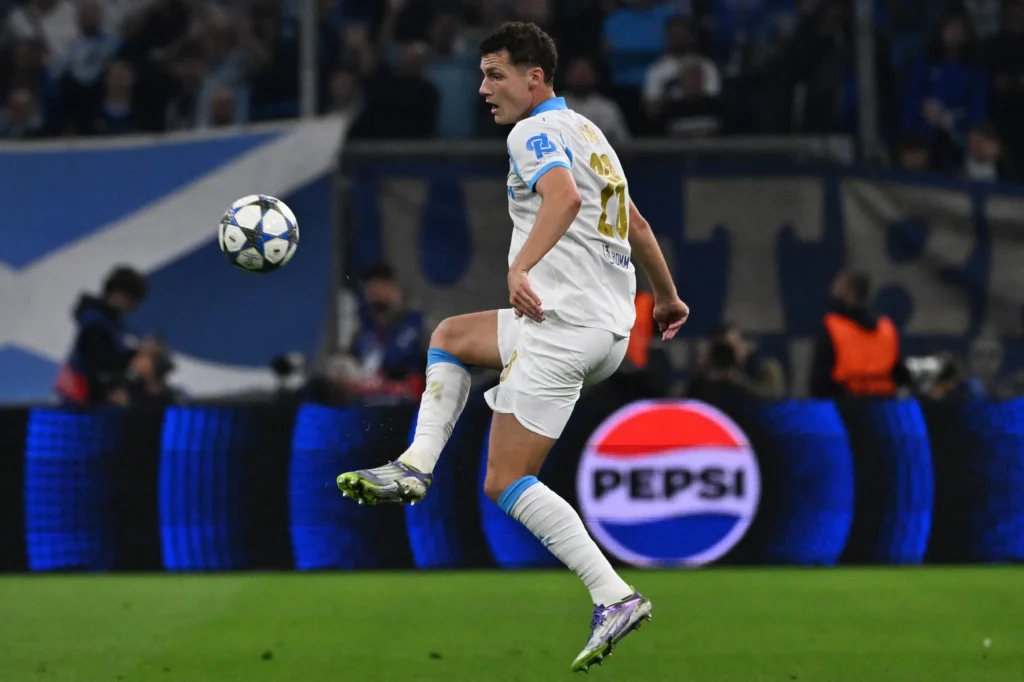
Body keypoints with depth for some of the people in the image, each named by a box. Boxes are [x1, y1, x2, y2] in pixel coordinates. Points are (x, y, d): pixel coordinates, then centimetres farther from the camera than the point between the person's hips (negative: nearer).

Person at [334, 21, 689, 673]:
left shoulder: (536, 132, -8)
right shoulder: (587, 132, 21)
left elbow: (565, 197, -29)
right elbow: (638, 226, 30)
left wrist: (521, 267, -39)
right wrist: (668, 297, 41)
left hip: (565, 325, -10)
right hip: (611, 329, 10)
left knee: (506, 482, -8)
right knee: (451, 335, 26)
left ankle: (615, 598, -16)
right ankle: (414, 469, 14)